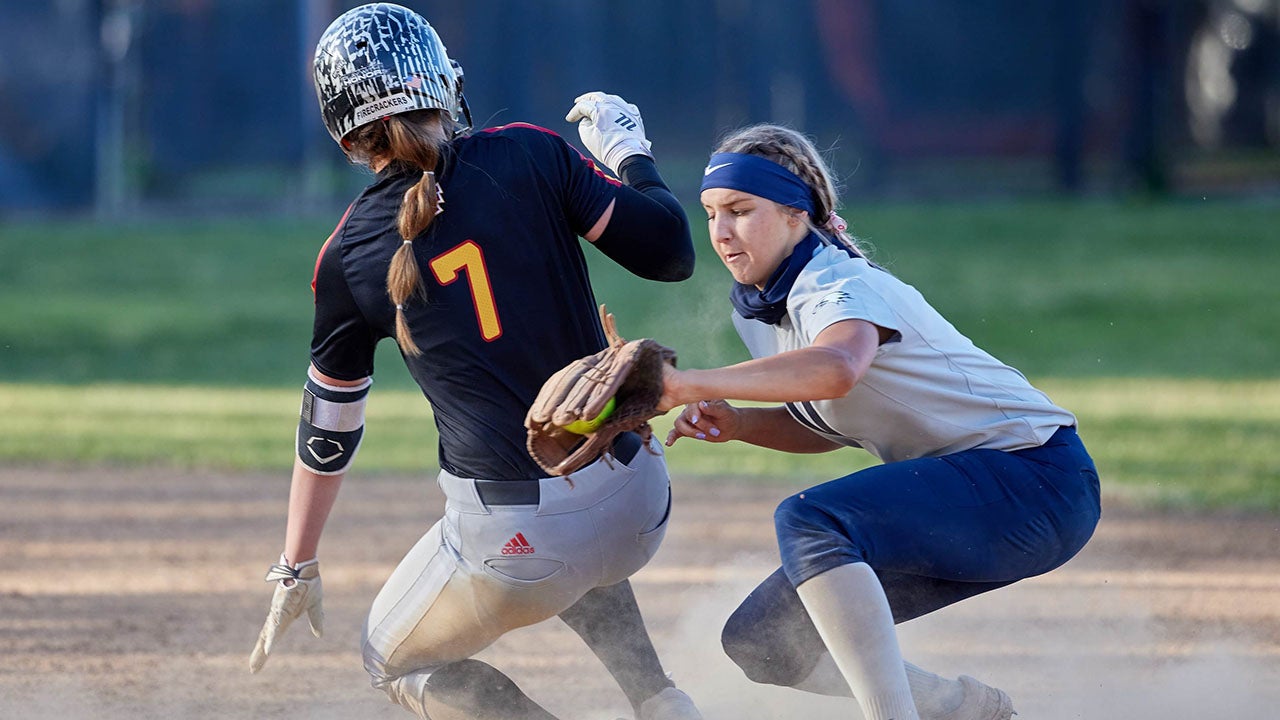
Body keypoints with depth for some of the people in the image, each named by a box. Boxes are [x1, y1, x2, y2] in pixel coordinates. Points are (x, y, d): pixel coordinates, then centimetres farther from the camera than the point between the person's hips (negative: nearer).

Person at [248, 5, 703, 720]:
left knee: (394, 659, 23)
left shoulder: (350, 255, 0)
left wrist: (296, 569, 24)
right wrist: (627, 150, 18)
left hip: (516, 540, -4)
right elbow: (670, 252, -1)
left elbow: (328, 431, 11)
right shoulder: (528, 157, -2)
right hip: (640, 512, 4)